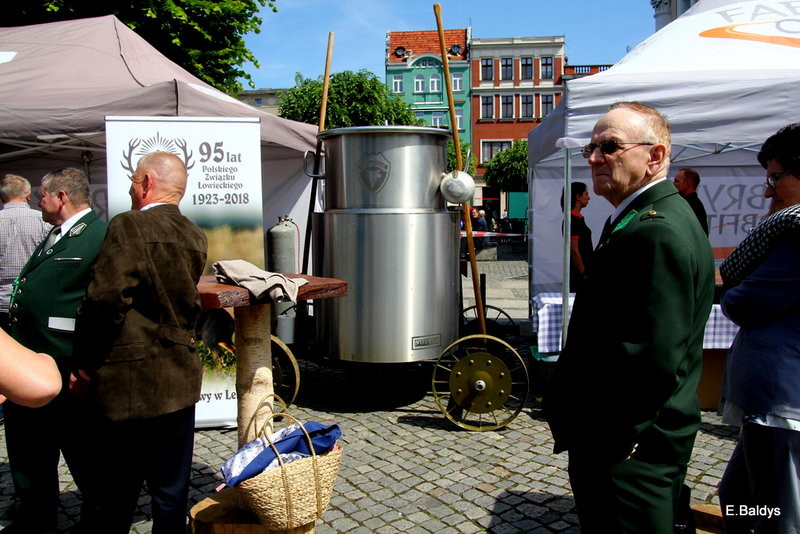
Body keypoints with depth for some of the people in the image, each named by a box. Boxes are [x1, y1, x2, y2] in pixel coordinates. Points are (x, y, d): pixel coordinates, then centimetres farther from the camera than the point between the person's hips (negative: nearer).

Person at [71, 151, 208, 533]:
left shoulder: (128, 226, -13)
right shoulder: (195, 237, 5)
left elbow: (105, 299, -19)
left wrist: (85, 365, -8)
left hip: (129, 383, -5)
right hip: (180, 382, 5)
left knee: (112, 501, 11)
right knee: (172, 494, 16)